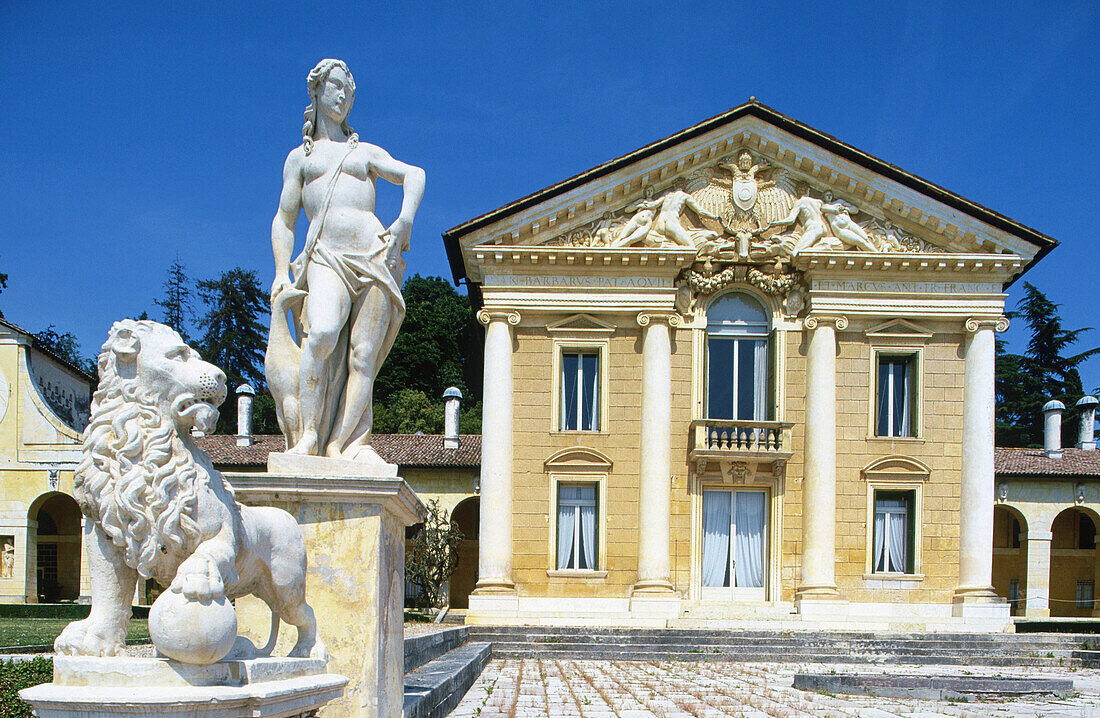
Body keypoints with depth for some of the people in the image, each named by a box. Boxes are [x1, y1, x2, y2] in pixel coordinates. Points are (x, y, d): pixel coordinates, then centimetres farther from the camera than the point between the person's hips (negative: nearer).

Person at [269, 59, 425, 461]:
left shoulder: (366, 152, 26)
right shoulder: (299, 157, 27)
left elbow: (413, 174, 11)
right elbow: (284, 220, 23)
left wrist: (405, 219, -9)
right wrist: (282, 272, 8)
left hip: (373, 253, 2)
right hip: (324, 257, -1)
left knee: (363, 355, -11)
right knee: (322, 334, -28)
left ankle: (345, 441, -15)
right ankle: (308, 435, -25)